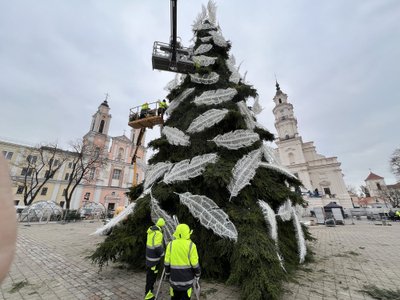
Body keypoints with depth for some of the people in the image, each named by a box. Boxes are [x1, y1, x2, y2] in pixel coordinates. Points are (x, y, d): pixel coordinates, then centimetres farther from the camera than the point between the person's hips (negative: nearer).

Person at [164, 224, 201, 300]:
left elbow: (167, 262, -2)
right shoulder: (191, 245, -16)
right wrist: (197, 275, 5)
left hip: (174, 277, 3)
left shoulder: (171, 244, -7)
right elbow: (195, 263, -11)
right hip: (187, 278, -2)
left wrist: (167, 273, 13)